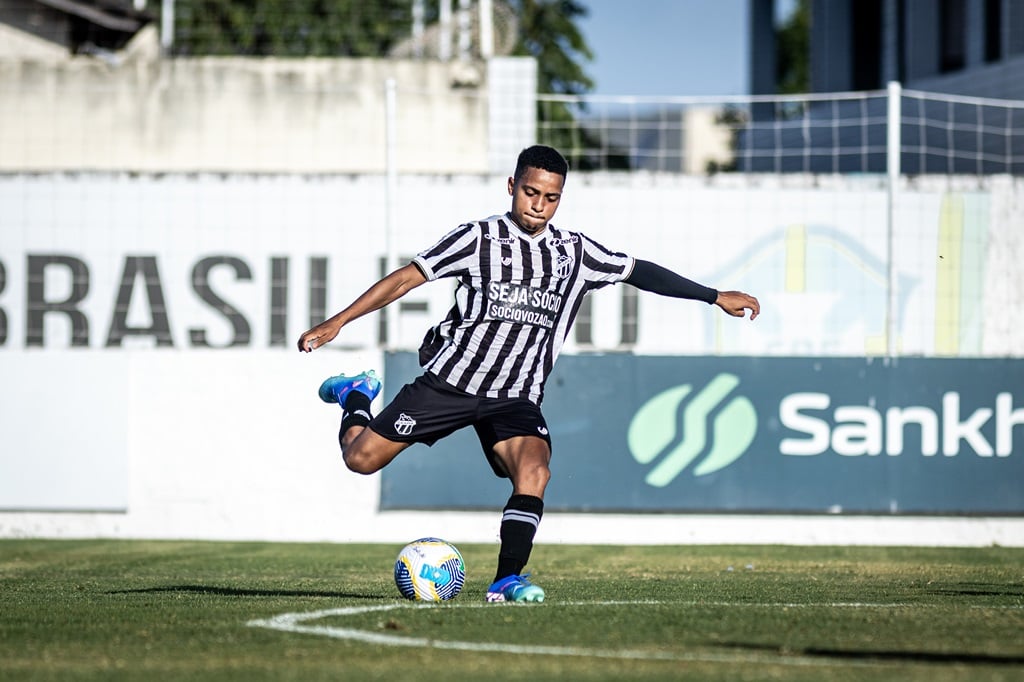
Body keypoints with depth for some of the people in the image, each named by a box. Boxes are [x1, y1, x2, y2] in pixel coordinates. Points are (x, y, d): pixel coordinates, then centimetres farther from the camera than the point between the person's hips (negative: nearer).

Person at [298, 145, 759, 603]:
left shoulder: (574, 252, 5)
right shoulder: (479, 238, -6)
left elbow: (637, 271, 14)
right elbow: (407, 278, -5)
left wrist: (716, 297, 13)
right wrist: (336, 323, -9)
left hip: (516, 398, 2)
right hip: (450, 379, -2)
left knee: (534, 470, -26)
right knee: (361, 458, -3)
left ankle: (507, 580, -21)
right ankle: (355, 397, 31)